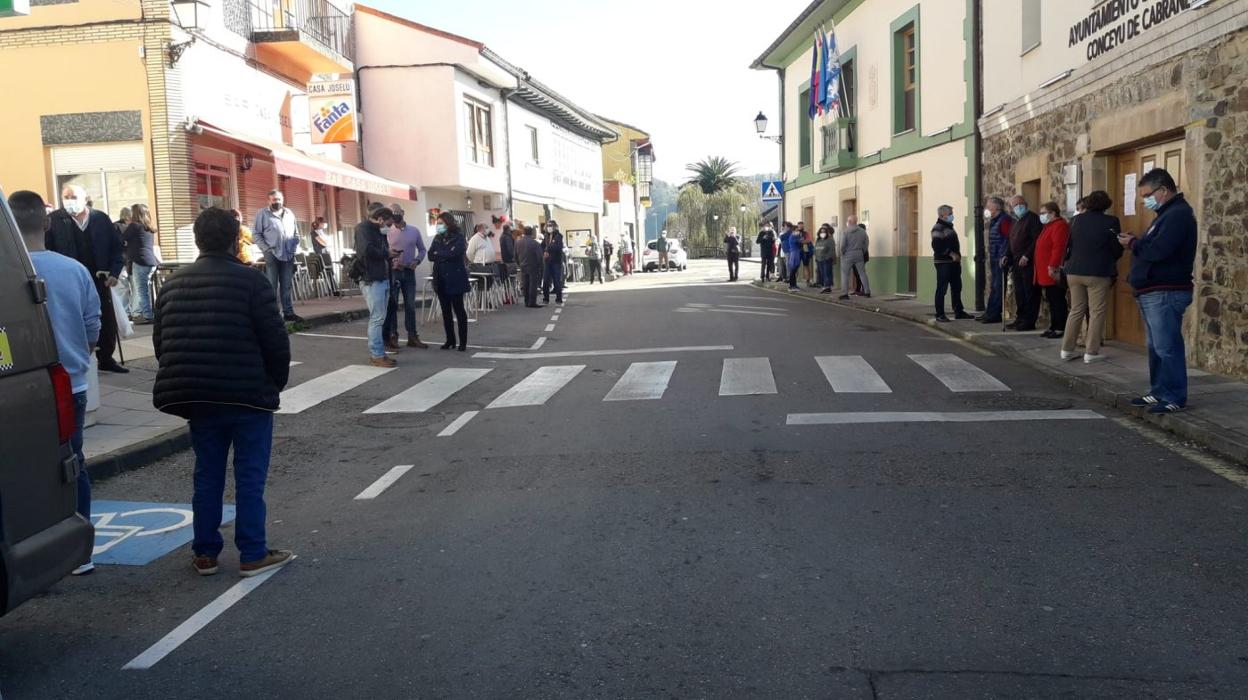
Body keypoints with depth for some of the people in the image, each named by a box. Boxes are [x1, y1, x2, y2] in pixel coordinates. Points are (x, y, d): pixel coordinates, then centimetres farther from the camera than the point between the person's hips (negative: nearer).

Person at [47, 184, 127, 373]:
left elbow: (118, 246, 8)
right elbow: (45, 250, -5)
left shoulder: (101, 218, 5)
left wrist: (114, 272, -1)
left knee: (107, 322, 9)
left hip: (99, 280, 3)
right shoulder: (54, 220, -3)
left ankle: (106, 358, 24)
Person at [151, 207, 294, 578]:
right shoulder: (250, 279, -9)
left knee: (207, 475, 14)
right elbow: (275, 339, -12)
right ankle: (253, 555, 6)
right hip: (249, 395, -5)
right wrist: (276, 382, 2)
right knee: (250, 475, 2)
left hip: (197, 397, 5)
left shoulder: (173, 283, 9)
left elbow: (160, 342, 12)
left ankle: (205, 553, 20)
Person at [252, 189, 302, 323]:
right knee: (272, 286, -4)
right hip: (271, 255, -4)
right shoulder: (262, 213, 1)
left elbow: (296, 234, 20)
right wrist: (266, 249, -11)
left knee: (287, 286, 8)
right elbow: (256, 233, -3)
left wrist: (294, 249, 7)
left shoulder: (289, 214, 15)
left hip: (288, 256, 4)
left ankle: (288, 312, 12)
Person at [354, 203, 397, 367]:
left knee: (380, 318, 11)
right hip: (371, 280, -9)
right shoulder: (363, 228, -6)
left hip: (383, 279, 9)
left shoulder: (378, 230, 21)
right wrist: (386, 253, -9)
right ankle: (377, 356, -5)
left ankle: (377, 353, 16)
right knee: (377, 318, -9)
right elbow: (366, 249, -21)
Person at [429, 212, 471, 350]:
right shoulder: (437, 238, 12)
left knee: (458, 309, -1)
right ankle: (450, 339, 17)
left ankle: (463, 341, 4)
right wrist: (446, 255, -12)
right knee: (445, 310, 9)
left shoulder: (458, 237, -4)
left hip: (455, 278, -5)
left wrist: (438, 254, -4)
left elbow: (454, 253, -19)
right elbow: (431, 255, 3)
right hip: (440, 278, 5)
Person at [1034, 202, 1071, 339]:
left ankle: (1061, 329, -4)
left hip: (1053, 272, -10)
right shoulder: (1049, 226, 20)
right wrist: (1043, 270, 22)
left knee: (1058, 301, -7)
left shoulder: (1059, 226, -13)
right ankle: (1053, 327, 17)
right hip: (1045, 273, 10)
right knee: (1052, 301, 13)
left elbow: (1058, 248, -23)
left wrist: (1053, 266, -26)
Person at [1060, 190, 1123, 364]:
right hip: (1098, 273, -4)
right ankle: (1091, 352, 1)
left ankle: (1067, 349, 11)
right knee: (1097, 312, 2)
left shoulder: (1076, 220, 4)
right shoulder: (1110, 222, -8)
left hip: (1074, 272, 5)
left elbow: (1068, 245, 8)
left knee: (1076, 310, 13)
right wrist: (1110, 260, 17)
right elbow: (1117, 249, -3)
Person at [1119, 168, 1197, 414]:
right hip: (1153, 293, 11)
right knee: (1157, 347, 15)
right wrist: (1136, 242, 0)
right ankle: (1159, 393, 23)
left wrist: (1134, 244, -9)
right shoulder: (1167, 213, 19)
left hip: (1166, 293, -11)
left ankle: (1175, 398, -2)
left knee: (1167, 347, -7)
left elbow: (1159, 251, -24)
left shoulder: (1178, 214, -15)